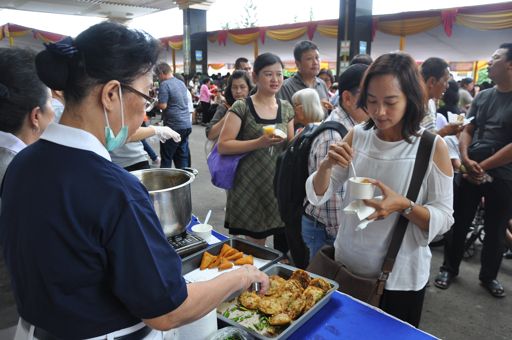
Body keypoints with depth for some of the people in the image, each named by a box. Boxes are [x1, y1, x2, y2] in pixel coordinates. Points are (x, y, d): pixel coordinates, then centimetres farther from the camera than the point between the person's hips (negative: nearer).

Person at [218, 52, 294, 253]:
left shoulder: (286, 108, 9)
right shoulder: (241, 107, -7)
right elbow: (223, 146, -12)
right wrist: (259, 142, -22)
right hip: (251, 187, -4)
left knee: (285, 244, 11)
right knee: (255, 247, 4)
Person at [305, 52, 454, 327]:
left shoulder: (432, 146, -13)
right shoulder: (357, 136, -5)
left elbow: (443, 218, -10)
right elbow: (317, 197, -4)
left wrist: (403, 206, -28)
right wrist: (327, 165, -23)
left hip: (401, 275, -3)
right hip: (348, 264, 3)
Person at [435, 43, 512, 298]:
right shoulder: (482, 96, 6)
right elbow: (467, 130, 6)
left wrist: (483, 166, -15)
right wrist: (466, 159, -11)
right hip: (471, 171, 3)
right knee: (459, 223, 10)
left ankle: (489, 276, 31)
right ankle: (449, 268, 26)